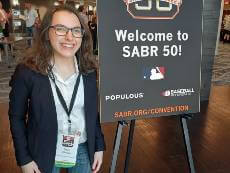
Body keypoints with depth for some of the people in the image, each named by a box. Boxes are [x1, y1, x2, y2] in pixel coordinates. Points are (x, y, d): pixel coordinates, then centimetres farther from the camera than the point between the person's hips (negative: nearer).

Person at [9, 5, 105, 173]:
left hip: (83, 150, 3)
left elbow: (94, 112, 2)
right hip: (43, 153, -2)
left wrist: (99, 146, 3)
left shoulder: (89, 70, -7)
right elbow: (16, 117, -8)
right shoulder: (27, 71, -17)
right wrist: (24, 159, -7)